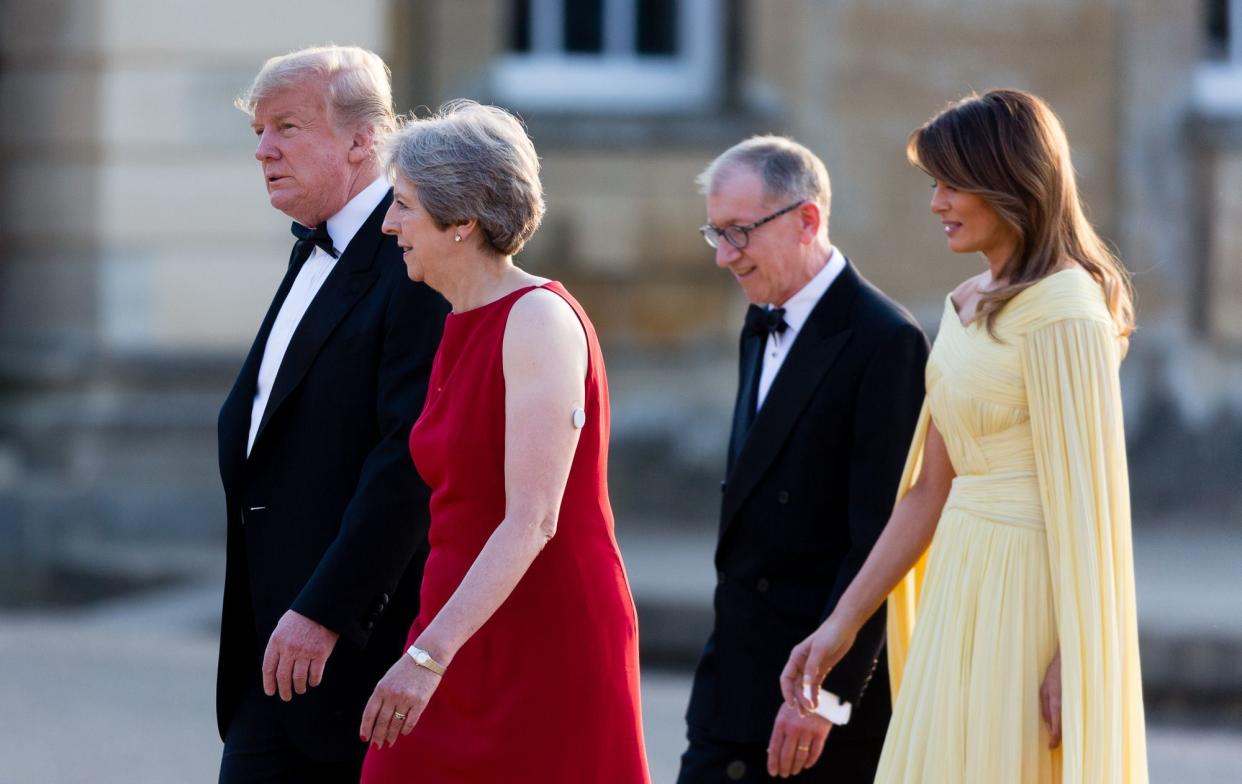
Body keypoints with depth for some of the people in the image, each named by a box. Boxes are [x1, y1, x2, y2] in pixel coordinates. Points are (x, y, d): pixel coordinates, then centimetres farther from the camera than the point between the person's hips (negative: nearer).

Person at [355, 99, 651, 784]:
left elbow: (532, 520, -22)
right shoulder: (462, 329, 12)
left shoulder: (540, 321, -15)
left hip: (547, 647, -8)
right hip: (463, 645, 8)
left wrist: (430, 655, -28)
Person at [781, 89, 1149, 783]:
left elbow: (1082, 501, -17)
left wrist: (1073, 665, -19)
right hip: (963, 591, 9)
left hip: (1027, 606, -9)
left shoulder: (1062, 316, -15)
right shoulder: (970, 306, 12)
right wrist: (843, 622, 13)